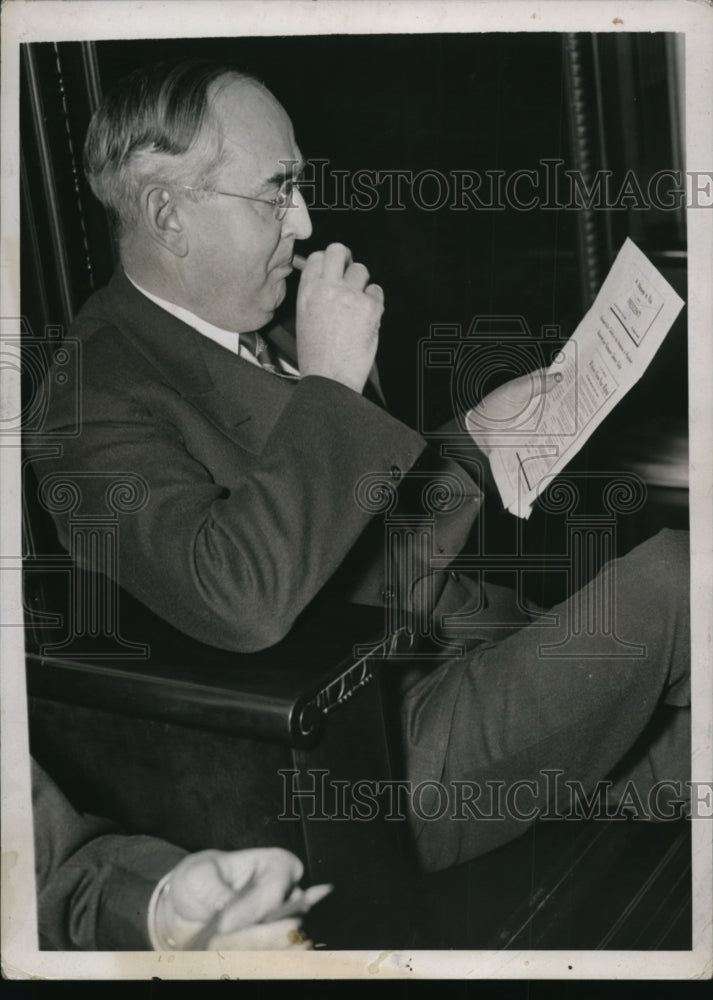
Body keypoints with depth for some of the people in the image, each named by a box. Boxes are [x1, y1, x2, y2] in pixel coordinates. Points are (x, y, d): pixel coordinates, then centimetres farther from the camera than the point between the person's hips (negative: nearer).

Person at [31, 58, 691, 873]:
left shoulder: (258, 334, 8)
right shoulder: (98, 392, -18)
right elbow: (239, 603, -34)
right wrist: (328, 384, -27)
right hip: (392, 764, -8)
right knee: (672, 580, -9)